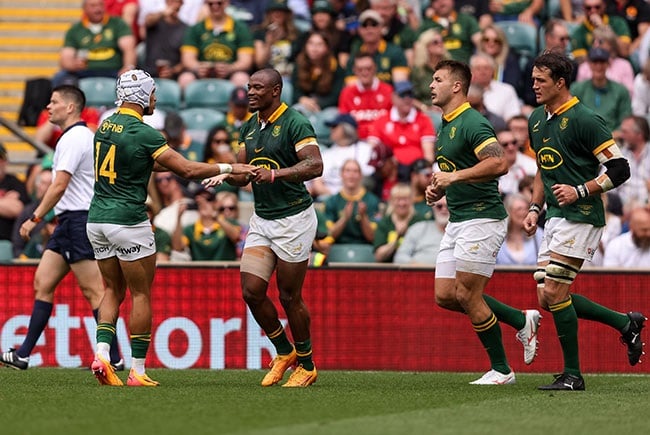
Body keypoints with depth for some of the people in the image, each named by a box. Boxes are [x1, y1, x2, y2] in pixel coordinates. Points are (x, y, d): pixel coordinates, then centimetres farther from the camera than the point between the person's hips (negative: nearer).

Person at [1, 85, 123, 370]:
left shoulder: (73, 138, -13)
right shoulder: (84, 135, 18)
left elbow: (59, 186, -20)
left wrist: (34, 219, -17)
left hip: (78, 220, -11)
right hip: (69, 222, 11)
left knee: (93, 291, -9)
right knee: (42, 285, 9)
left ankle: (113, 358, -9)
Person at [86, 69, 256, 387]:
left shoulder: (104, 127, 9)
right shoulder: (143, 134, -15)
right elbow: (187, 170, -15)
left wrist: (166, 163, 31)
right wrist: (228, 168, -4)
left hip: (96, 219, 7)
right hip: (128, 222, -7)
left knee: (113, 291, 16)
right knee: (141, 294, 3)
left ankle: (101, 353, -3)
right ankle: (138, 370, 3)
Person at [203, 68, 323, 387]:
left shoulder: (295, 123, -14)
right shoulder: (249, 127, 11)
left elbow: (315, 166, -26)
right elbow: (241, 175, 14)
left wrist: (276, 173, -38)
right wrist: (225, 173, -8)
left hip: (293, 219, -7)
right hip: (261, 219, 7)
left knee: (289, 297, -1)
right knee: (251, 290, -1)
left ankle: (307, 366, 16)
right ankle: (284, 352, 20)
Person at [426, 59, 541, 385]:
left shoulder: (472, 123, -15)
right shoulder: (445, 126, 16)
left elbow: (499, 163, -28)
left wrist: (455, 176, -26)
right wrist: (438, 188, 10)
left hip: (482, 218, -10)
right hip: (456, 220, 10)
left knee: (466, 295, -9)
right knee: (445, 296, 6)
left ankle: (501, 370, 2)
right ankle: (522, 321, 17)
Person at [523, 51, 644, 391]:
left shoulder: (584, 120, -13)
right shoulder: (536, 120, 12)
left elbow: (620, 170, -13)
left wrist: (580, 191, -21)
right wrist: (535, 208, 15)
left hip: (580, 216, -9)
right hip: (554, 218, 9)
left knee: (553, 292, -12)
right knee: (547, 298, 4)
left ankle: (572, 375, -3)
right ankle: (626, 324, 18)